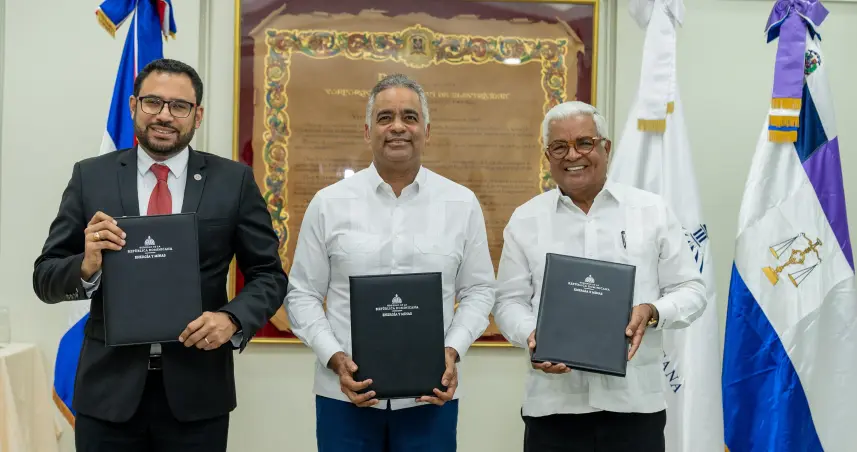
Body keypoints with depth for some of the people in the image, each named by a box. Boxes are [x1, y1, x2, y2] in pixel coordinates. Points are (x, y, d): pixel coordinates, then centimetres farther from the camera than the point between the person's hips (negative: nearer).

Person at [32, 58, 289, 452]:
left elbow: (268, 274, 1)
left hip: (197, 390, 0)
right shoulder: (90, 176, 1)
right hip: (108, 389, 1)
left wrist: (233, 319, -17)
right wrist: (86, 266, -18)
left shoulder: (234, 180, -1)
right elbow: (45, 277, 3)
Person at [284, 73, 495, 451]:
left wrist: (453, 351, -8)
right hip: (346, 393, 0)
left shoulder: (462, 204, 3)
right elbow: (302, 294, 3)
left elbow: (477, 291, 6)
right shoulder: (328, 203, 1)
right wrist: (334, 358, -10)